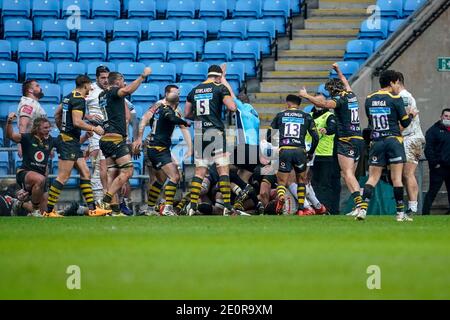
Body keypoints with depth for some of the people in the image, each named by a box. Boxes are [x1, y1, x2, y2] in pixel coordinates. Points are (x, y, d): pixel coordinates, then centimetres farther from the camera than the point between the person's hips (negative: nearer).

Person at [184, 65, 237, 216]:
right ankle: (227, 207, -7)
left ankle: (192, 207, 1)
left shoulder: (194, 91, 14)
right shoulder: (220, 88, -1)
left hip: (199, 133, 5)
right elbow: (232, 107, -11)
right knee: (223, 169, -2)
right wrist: (231, 99, 10)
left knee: (199, 171, 8)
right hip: (215, 131, -5)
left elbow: (187, 113, 18)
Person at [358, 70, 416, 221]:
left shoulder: (369, 99, 8)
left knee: (373, 178, 5)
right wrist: (411, 115, 19)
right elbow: (405, 123, -2)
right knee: (396, 178, 0)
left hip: (376, 141, 4)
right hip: (393, 140, -4)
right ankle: (400, 213, 2)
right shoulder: (395, 99, -6)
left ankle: (363, 209, -10)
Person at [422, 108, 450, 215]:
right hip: (439, 167, -6)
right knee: (433, 191, -8)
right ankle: (425, 213, -9)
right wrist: (435, 163, -14)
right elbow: (428, 149, -9)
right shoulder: (434, 130, -1)